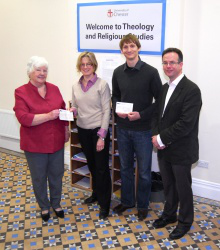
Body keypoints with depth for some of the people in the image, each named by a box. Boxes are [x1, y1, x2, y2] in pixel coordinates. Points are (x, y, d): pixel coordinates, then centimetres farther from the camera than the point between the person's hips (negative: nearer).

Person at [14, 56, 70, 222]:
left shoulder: (54, 89, 4)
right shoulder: (21, 92, -10)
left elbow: (63, 110, 13)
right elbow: (23, 118, -20)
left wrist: (66, 129, 11)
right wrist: (48, 116, -26)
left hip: (56, 142, 4)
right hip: (35, 144, -3)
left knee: (56, 175, 15)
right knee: (39, 177, 12)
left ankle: (56, 204, 37)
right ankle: (44, 207, 34)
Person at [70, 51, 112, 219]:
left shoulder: (102, 85, -11)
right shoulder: (76, 86, 4)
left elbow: (106, 111, -13)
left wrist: (102, 136, -16)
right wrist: (72, 110, -11)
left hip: (98, 130, -5)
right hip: (83, 130, 5)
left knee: (102, 167, 2)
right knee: (91, 165, 19)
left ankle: (104, 203, 15)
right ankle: (96, 193, 39)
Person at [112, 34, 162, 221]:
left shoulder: (151, 72, -11)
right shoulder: (118, 72, 2)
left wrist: (141, 115, -18)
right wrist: (117, 110, -6)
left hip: (143, 129, -4)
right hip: (123, 128, 4)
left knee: (144, 170, 9)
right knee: (125, 167, 18)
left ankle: (143, 205, 29)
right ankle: (127, 201, 36)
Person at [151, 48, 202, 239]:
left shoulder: (191, 90, -18)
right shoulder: (165, 88, 8)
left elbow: (186, 124, -25)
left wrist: (162, 138, -18)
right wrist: (156, 136, -7)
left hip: (181, 150, -6)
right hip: (164, 148, 7)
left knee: (183, 188, 11)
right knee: (168, 185, 21)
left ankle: (185, 221, 31)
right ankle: (169, 214, 41)